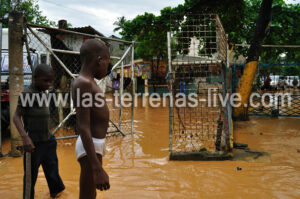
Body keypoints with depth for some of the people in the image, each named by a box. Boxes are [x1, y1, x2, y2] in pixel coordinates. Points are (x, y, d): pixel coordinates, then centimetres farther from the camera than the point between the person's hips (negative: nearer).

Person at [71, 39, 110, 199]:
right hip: (91, 148, -10)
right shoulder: (84, 84, -17)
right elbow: (83, 128, -25)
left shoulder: (86, 82, 13)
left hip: (95, 145, 10)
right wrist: (97, 168, -29)